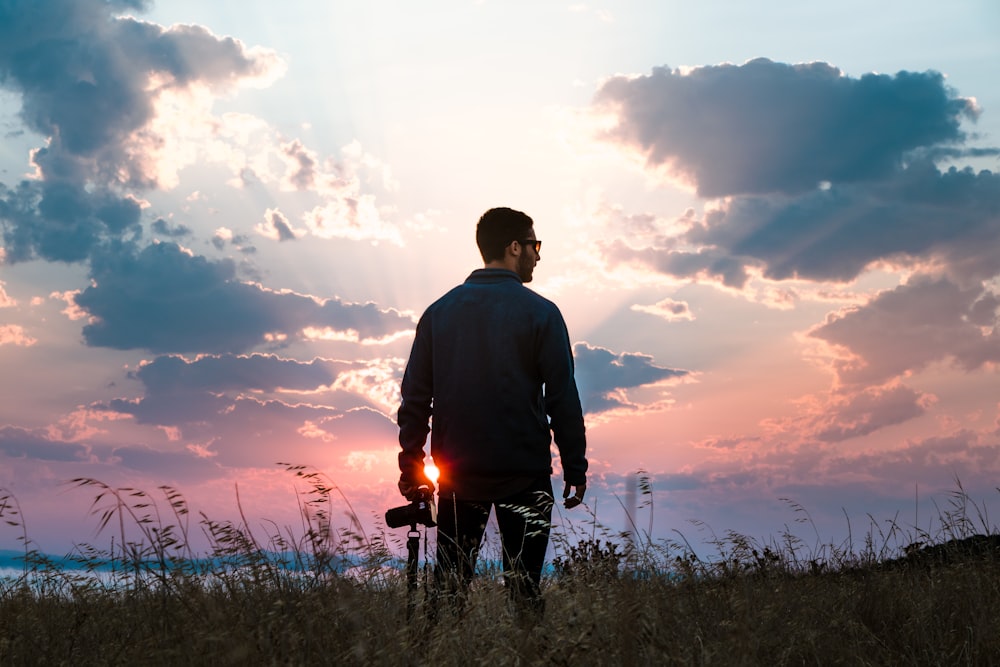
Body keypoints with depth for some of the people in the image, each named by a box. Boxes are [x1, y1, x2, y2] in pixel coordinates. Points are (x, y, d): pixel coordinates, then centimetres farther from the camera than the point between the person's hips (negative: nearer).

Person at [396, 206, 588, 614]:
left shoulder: (438, 312, 6)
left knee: (449, 582, 11)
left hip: (455, 475, 4)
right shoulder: (540, 313, -6)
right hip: (525, 474, -3)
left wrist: (411, 467, 12)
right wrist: (575, 470, -1)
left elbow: (414, 396, 7)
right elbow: (563, 398, -8)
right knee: (523, 585, 5)